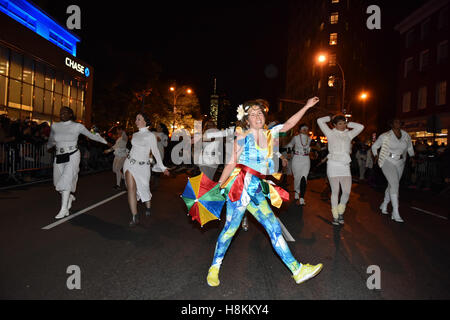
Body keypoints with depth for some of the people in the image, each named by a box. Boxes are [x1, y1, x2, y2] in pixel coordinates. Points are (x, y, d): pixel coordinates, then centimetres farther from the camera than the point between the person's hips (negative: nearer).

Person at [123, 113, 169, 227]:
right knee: (131, 189, -7)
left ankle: (148, 208, 37)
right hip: (130, 163, 4)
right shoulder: (135, 134, 12)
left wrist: (163, 167, -7)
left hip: (143, 166, -3)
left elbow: (155, 152, -3)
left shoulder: (150, 135, -2)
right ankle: (135, 217, -2)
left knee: (144, 188, 7)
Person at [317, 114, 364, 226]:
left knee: (347, 192, -4)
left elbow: (361, 127, 18)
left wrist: (348, 124, 18)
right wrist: (331, 118, 16)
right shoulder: (331, 133, 6)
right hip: (333, 165, -3)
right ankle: (335, 216, 11)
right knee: (335, 191, -2)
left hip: (345, 166, 3)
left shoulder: (348, 134, 17)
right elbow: (320, 121, 3)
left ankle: (340, 212, 20)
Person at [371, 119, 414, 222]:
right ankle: (395, 213, -16)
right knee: (395, 185, -17)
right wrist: (376, 155, -6)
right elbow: (374, 146, 4)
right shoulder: (385, 136, -5)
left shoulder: (406, 136, 8)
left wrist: (412, 157, 11)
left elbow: (410, 148, 21)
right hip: (387, 162, -5)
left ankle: (384, 205, 33)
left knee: (392, 185, 12)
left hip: (400, 163, 6)